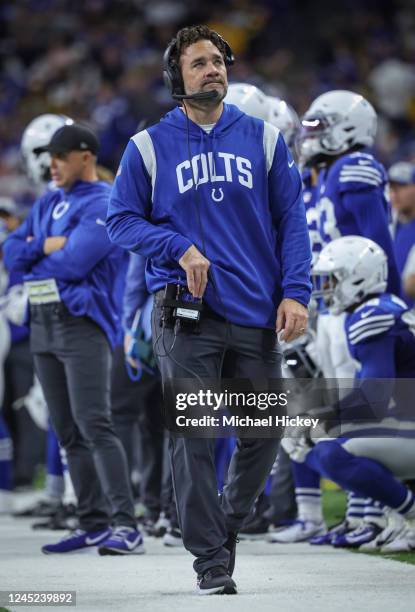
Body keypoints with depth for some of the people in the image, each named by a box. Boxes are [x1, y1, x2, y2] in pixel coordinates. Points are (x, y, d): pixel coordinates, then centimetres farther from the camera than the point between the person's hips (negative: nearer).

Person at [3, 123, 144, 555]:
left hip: (82, 322, -9)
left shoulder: (103, 206, -8)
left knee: (93, 425, -17)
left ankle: (126, 525, -21)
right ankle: (93, 523, 14)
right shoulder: (47, 204, 18)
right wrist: (47, 247, -10)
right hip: (43, 324, 9)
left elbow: (72, 263, -19)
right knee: (67, 432, 9)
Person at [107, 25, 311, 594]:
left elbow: (291, 220, 7)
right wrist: (179, 248, -10)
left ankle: (228, 522, 30)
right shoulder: (149, 146, 5)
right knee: (192, 436, -6)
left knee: (264, 435, 6)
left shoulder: (264, 138, 9)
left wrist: (294, 292, -4)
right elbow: (121, 219, 6)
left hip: (257, 313, 2)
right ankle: (211, 558, 1)